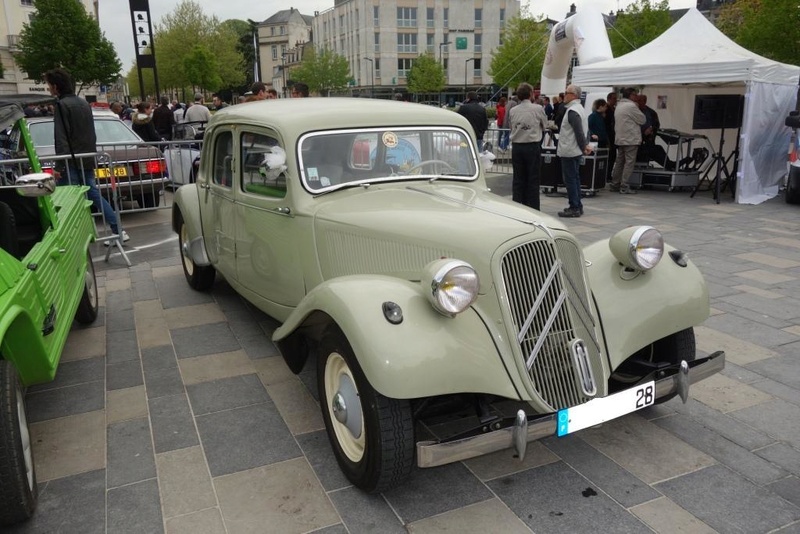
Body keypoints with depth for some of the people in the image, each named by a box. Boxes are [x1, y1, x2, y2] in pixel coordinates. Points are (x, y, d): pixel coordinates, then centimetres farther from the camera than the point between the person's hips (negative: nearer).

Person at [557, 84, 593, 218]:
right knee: (575, 178, 15)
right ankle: (577, 206, 21)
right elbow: (585, 129, 17)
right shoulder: (579, 108, 15)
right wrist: (586, 144, 10)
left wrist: (583, 147, -12)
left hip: (569, 151, -10)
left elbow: (579, 131, -21)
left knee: (570, 179, -5)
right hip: (575, 151, 10)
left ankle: (574, 208, -2)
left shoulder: (572, 111, -17)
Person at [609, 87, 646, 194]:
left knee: (619, 162, 13)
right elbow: (642, 120, -8)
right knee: (629, 163, -5)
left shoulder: (618, 106, 13)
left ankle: (614, 185, 17)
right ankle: (624, 187, -7)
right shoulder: (631, 106, -14)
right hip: (631, 140, -9)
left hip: (620, 139, 9)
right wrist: (638, 108, 3)